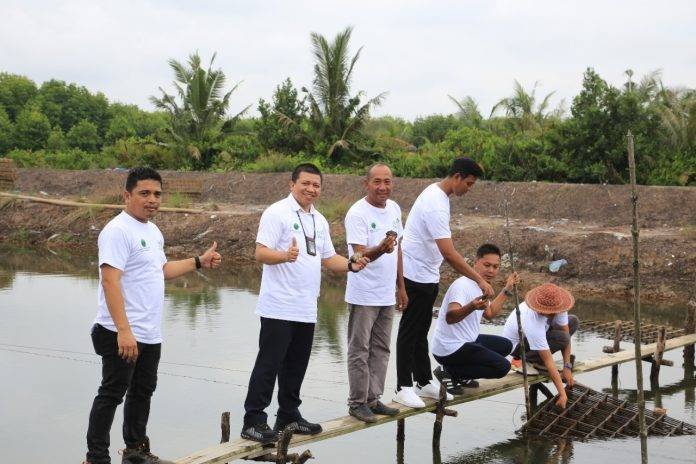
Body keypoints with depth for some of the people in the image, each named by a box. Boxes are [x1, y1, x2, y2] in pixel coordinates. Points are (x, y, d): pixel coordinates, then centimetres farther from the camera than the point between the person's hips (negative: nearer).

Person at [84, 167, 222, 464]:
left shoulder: (152, 231, 13)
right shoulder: (118, 230, -17)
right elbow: (110, 281, -25)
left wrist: (199, 262, 22)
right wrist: (124, 331, -31)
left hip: (150, 334, 9)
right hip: (123, 335, -9)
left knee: (143, 391, 19)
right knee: (112, 394, -3)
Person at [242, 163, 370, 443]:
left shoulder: (319, 220, 17)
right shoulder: (277, 213, -8)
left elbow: (328, 258, 22)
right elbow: (260, 253, -16)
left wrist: (351, 265, 2)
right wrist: (285, 256, -36)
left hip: (306, 309, 8)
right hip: (279, 308, -8)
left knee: (296, 366, 14)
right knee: (268, 365, -6)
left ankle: (289, 416, 25)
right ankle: (253, 421, -2)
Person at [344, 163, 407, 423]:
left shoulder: (394, 209, 8)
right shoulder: (357, 213, -16)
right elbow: (360, 254, -23)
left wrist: (401, 287, 16)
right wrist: (382, 249, -43)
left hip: (387, 295, 7)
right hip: (364, 295, -7)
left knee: (380, 350, 13)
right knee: (360, 351, 0)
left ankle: (373, 399, 22)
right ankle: (357, 402, 8)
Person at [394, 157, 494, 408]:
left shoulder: (436, 193, 7)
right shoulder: (435, 204, -26)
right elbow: (448, 252, -31)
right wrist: (479, 279, -29)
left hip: (427, 276, 10)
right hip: (416, 276, -10)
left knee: (421, 331, 16)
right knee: (410, 332, -3)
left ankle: (424, 382, 24)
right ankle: (403, 388, 3)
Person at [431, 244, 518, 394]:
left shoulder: (480, 286, 11)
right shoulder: (463, 285, -21)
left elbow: (490, 313, 24)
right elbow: (450, 317, -36)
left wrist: (507, 289, 22)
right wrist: (472, 307, -54)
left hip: (466, 342, 10)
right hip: (450, 349, -10)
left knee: (505, 346, 18)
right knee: (502, 367, -15)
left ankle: (459, 373, 10)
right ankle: (449, 373, -8)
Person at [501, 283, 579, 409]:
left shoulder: (556, 305, -26)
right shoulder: (533, 324, -42)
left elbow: (566, 332, -15)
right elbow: (549, 363, -38)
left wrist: (567, 367, -18)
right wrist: (562, 395, -33)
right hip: (516, 344, -8)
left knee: (573, 322, -2)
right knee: (561, 338, -28)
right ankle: (521, 360, -10)